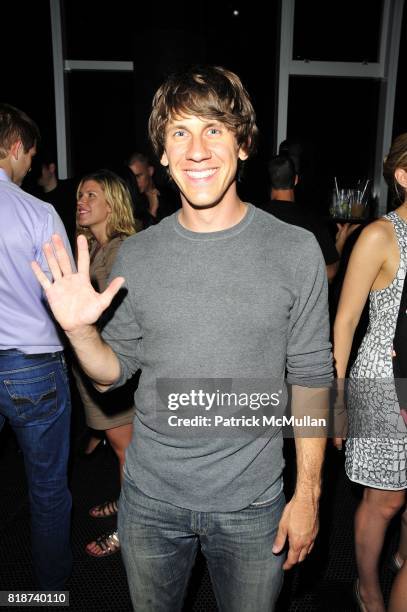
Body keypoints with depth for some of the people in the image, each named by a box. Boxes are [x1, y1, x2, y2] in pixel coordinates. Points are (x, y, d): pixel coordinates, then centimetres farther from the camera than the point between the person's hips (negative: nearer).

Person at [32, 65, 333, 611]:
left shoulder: (295, 250, -11)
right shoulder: (135, 256, -6)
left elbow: (311, 379, -6)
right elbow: (113, 373, 2)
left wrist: (308, 492, -4)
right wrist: (79, 330, -18)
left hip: (251, 504, -1)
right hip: (150, 500, 2)